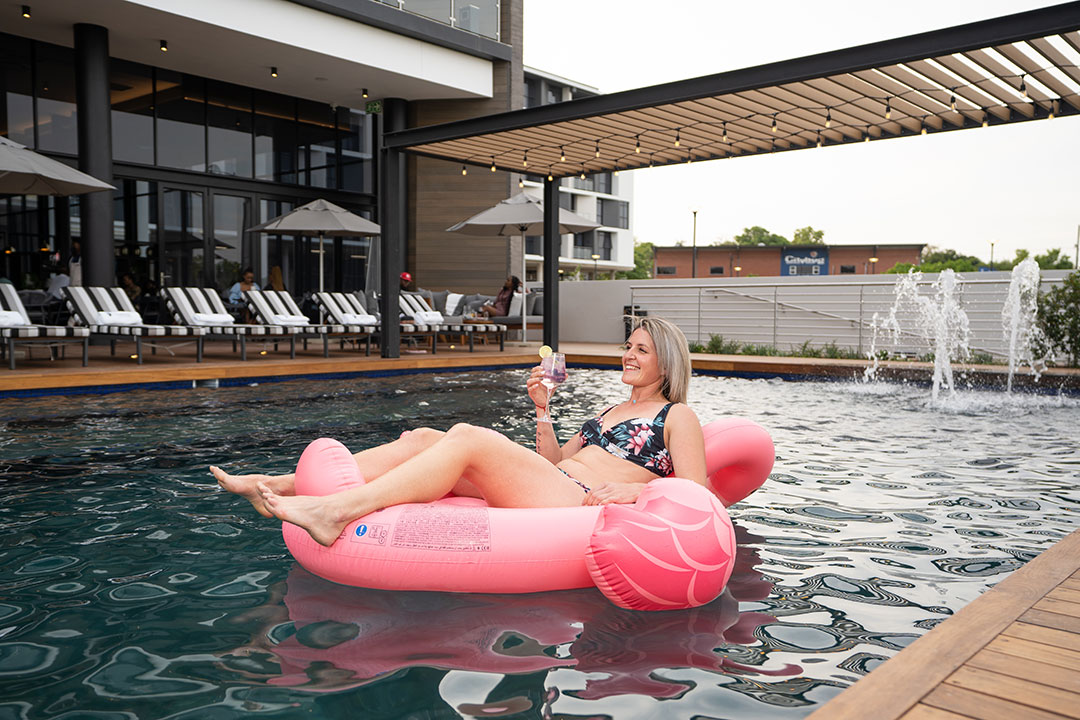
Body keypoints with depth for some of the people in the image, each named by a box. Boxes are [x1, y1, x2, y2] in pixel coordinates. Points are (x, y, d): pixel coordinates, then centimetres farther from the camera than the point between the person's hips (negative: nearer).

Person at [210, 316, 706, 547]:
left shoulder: (677, 416, 10)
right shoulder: (614, 411, 33)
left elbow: (697, 492, -4)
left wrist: (633, 490, -17)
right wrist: (542, 410, 16)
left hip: (581, 505, -8)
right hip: (549, 492, 8)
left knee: (469, 438, -30)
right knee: (421, 438, -7)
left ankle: (336, 512, -36)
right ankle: (279, 488, -11)